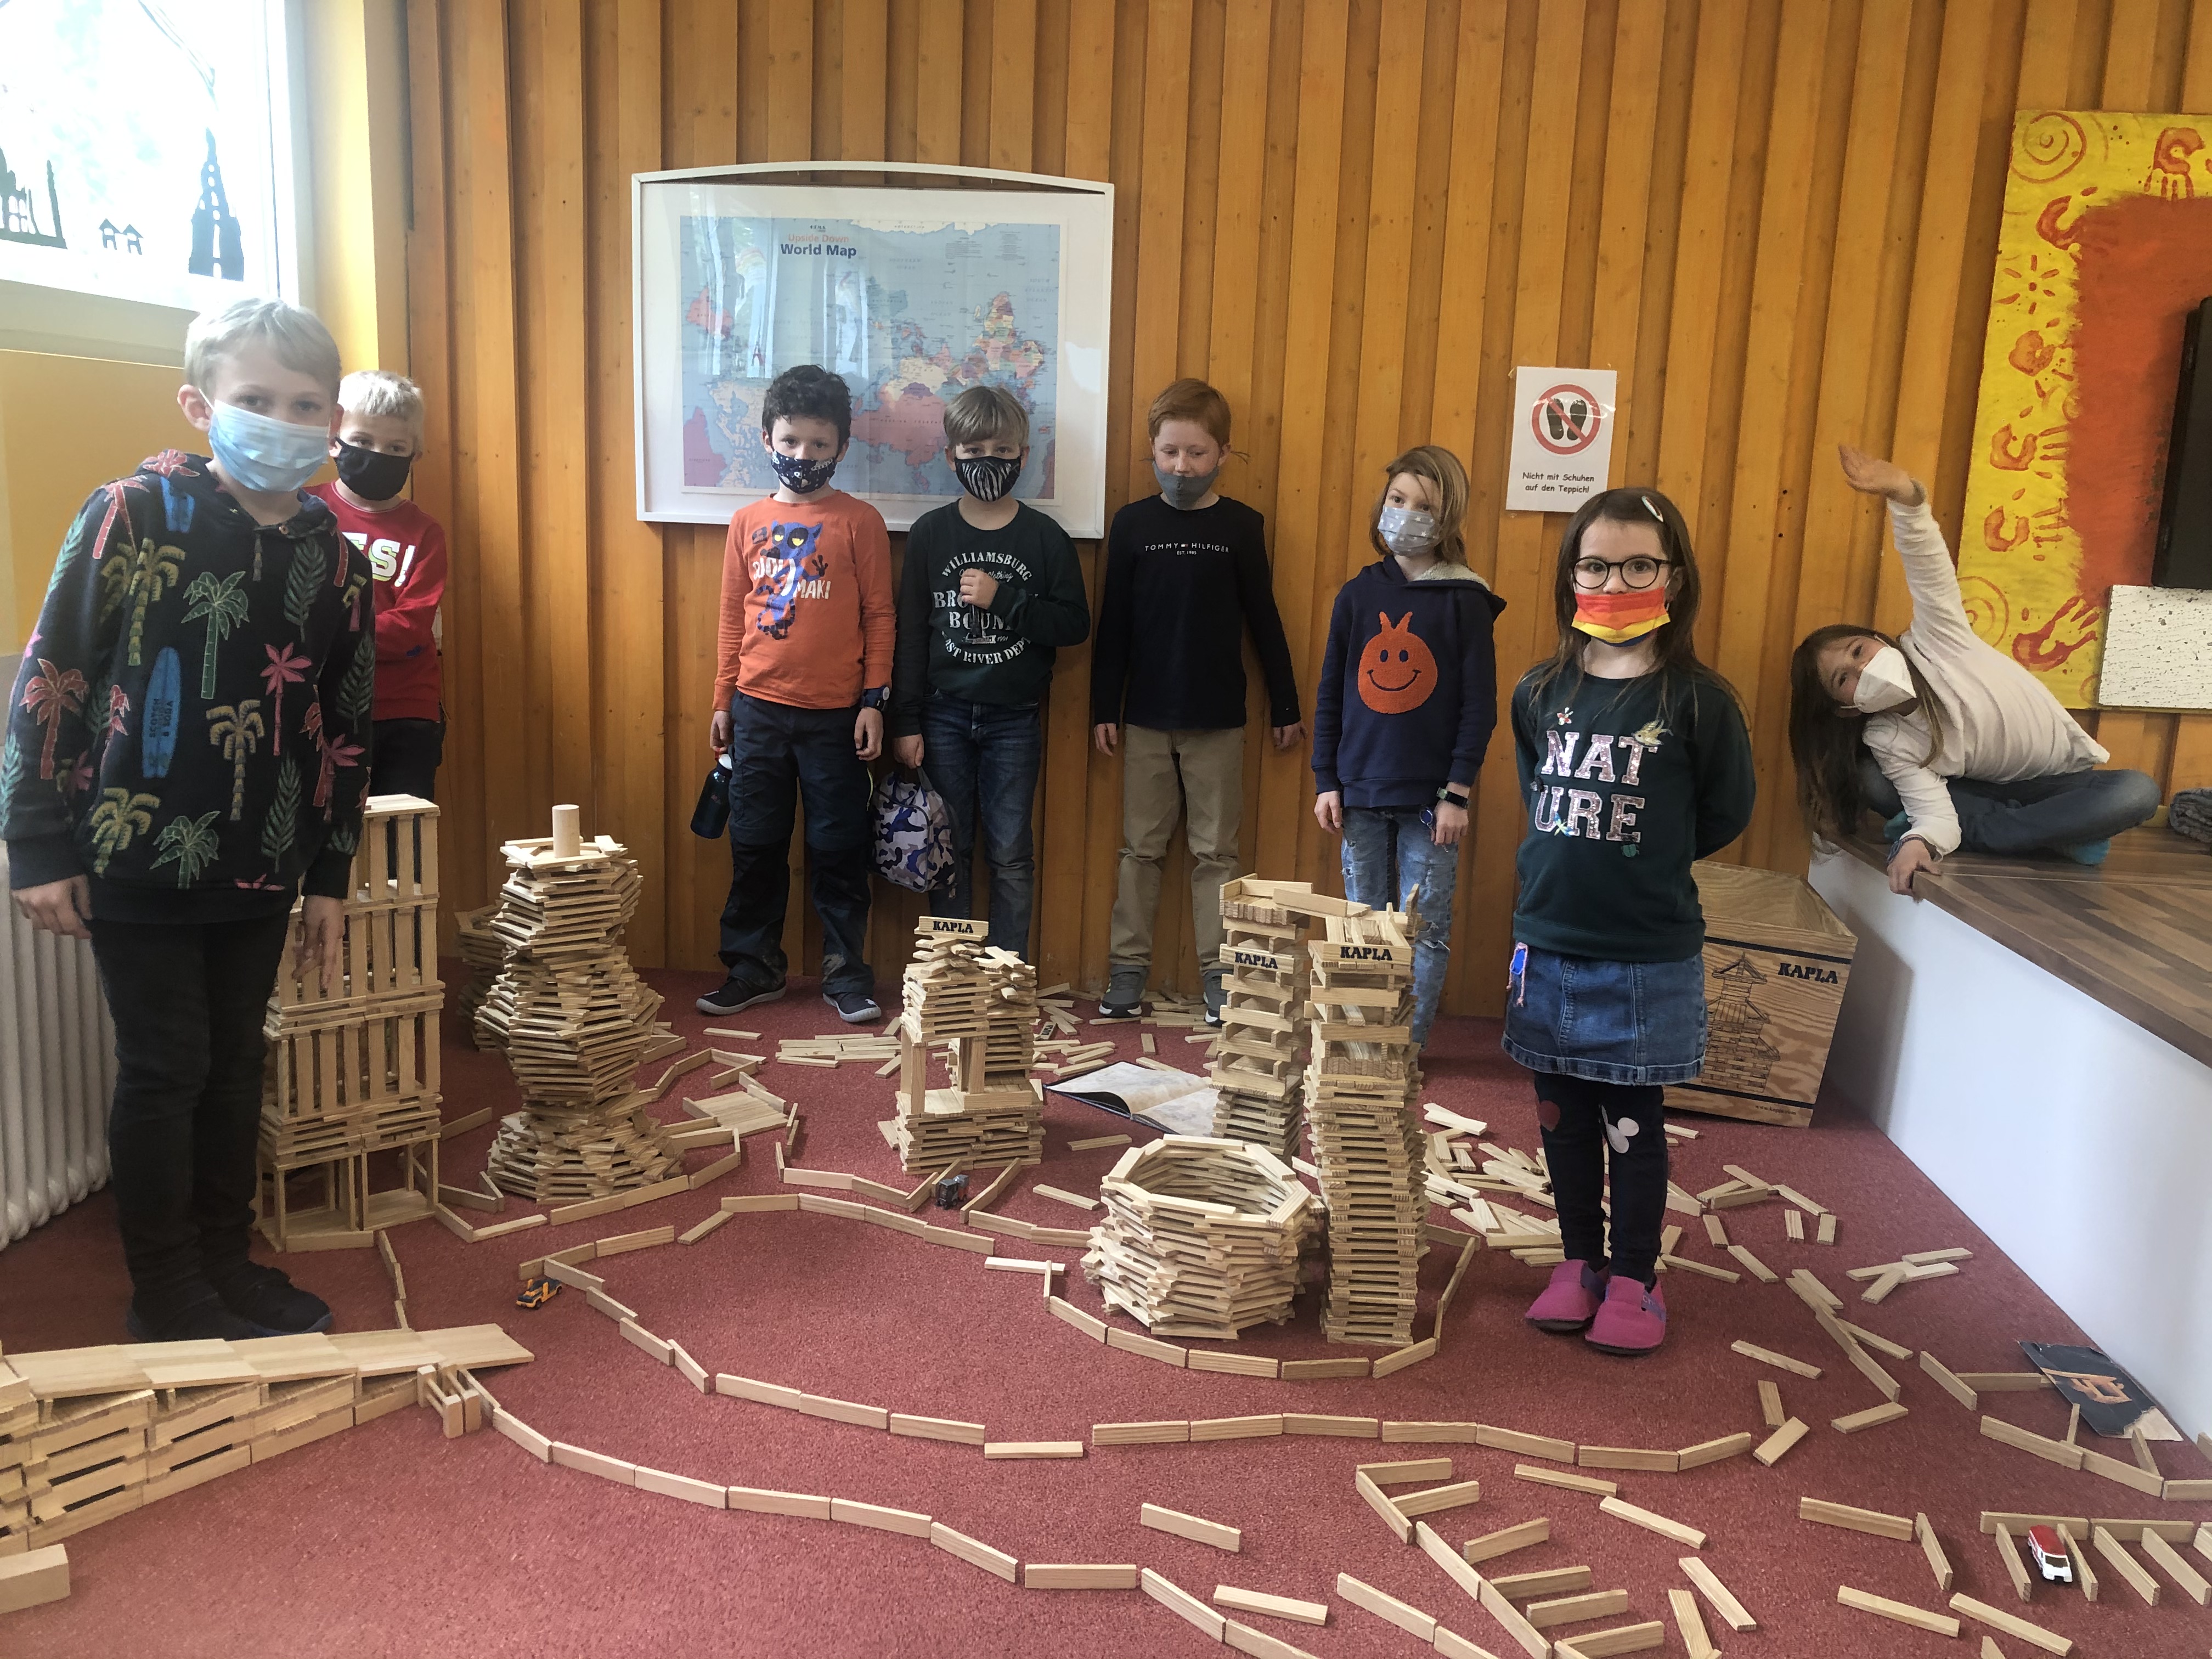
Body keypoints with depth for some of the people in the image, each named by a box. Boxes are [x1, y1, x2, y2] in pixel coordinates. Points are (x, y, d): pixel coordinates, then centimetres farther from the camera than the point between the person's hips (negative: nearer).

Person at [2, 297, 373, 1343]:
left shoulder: (334, 557, 3)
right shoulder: (134, 516, -10)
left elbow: (343, 724, 9)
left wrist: (329, 876, 10)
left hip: (257, 870, 5)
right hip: (136, 862, -4)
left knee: (235, 1064, 14)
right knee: (164, 1068, 3)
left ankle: (225, 1265, 30)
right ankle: (166, 1296, 19)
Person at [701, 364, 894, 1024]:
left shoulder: (860, 522, -2)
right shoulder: (747, 523, 7)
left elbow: (880, 617, -2)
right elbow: (732, 619, 11)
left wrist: (874, 701, -6)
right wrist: (723, 702, 10)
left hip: (835, 716, -3)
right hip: (758, 712, 3)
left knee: (838, 847, 5)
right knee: (754, 846, 10)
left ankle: (846, 971, 18)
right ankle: (753, 967, 23)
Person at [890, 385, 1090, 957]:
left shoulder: (1045, 538, -2)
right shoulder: (930, 533, 0)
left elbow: (1075, 624, -4)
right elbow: (910, 631, 1)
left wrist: (1004, 599, -17)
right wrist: (906, 721, -2)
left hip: (1014, 718, -1)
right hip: (945, 715, 1)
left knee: (1011, 854, 4)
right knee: (949, 851, 8)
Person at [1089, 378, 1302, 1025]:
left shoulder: (1242, 526, -1)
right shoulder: (1132, 523, 0)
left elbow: (1263, 620, 4)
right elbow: (1113, 624, 3)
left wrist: (1286, 706, 5)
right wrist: (1103, 709, 1)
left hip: (1219, 718, -1)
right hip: (1145, 716, 1)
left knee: (1216, 851, 6)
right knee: (1142, 847, 8)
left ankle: (1219, 973, 13)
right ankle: (1128, 970, 16)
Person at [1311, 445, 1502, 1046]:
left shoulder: (1466, 602, -4)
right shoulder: (1358, 595, 5)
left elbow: (1480, 705, -4)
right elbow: (1330, 695, 9)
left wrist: (1457, 793, -9)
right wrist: (1325, 781, 4)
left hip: (1431, 797, -3)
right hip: (1360, 792, 3)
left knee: (1425, 930, 4)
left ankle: (1410, 1045, 15)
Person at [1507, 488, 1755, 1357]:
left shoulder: (1697, 700, -10)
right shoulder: (1540, 693, 1)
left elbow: (1725, 815, 1)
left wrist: (1645, 862, 5)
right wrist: (1573, 863, 9)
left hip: (1647, 958, -4)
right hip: (1547, 945, 4)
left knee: (1632, 1122, 8)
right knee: (1562, 1112, 14)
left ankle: (1634, 1281, 24)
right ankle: (1579, 1262, 30)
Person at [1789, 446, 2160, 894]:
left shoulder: (1933, 642, -22)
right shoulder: (1886, 742, -20)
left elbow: (1929, 567, -37)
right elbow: (1936, 812, -29)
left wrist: (1905, 495, -55)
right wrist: (1920, 841, -53)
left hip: (2058, 782, -1)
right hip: (1984, 791, 1)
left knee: (2136, 792, -34)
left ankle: (1982, 833, -25)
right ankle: (2052, 835, -20)